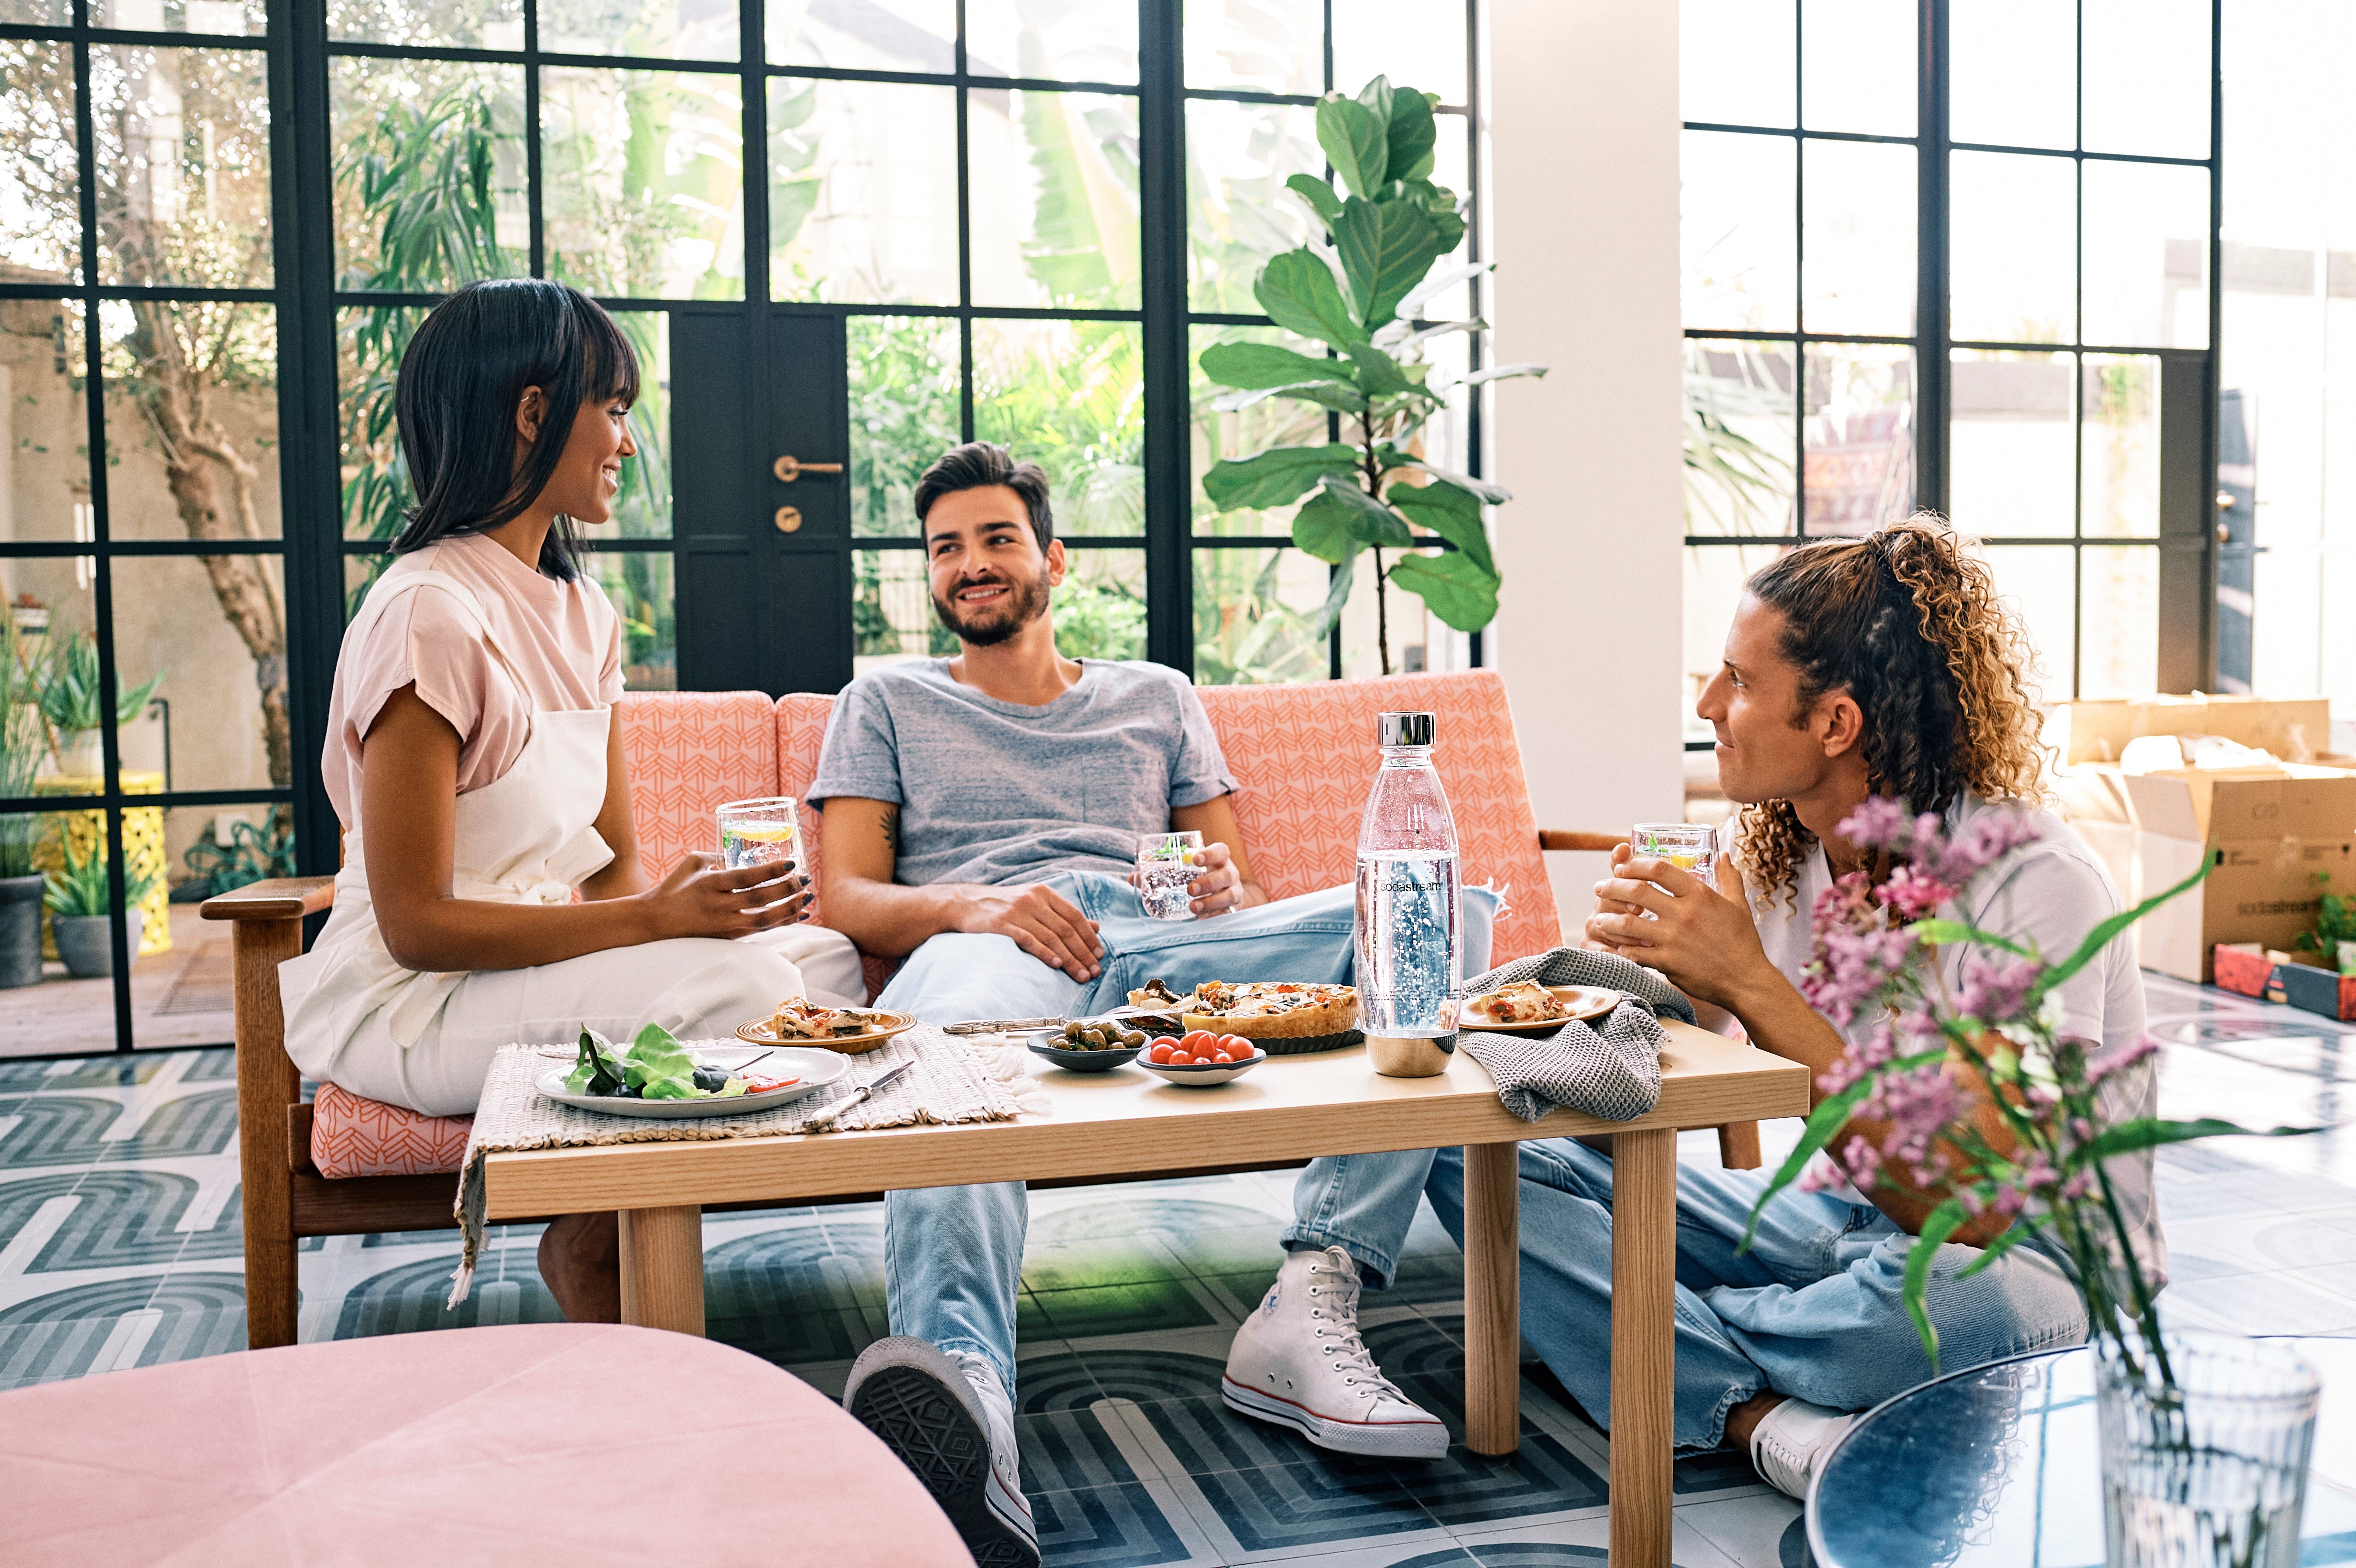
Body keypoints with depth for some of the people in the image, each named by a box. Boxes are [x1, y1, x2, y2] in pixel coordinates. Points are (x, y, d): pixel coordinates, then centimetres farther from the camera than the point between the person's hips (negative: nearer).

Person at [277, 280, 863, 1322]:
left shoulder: (581, 608, 12)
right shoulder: (429, 614, -17)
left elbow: (617, 861, 8)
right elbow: (416, 923, -19)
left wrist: (678, 903, -15)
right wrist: (651, 920, -27)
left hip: (550, 952, 8)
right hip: (410, 998, -8)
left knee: (825, 959, -12)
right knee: (740, 990, -28)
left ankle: (606, 1230, -3)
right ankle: (587, 1246, -3)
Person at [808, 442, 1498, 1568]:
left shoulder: (1158, 698, 33)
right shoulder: (885, 704, 27)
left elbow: (1240, 892, 24)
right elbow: (846, 900, 12)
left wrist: (1224, 885, -3)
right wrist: (972, 905, -11)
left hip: (1162, 947, 3)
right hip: (983, 954, -2)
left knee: (1446, 912, -24)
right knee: (955, 1039, -43)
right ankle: (963, 1396, -64)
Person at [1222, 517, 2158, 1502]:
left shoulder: (2034, 884, -22)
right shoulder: (1772, 842, -3)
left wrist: (1752, 983, -32)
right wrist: (1668, 959, -21)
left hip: (2037, 1258, -5)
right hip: (1848, 1221, 6)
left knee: (1982, 1303, -43)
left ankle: (1657, 1337, -15)